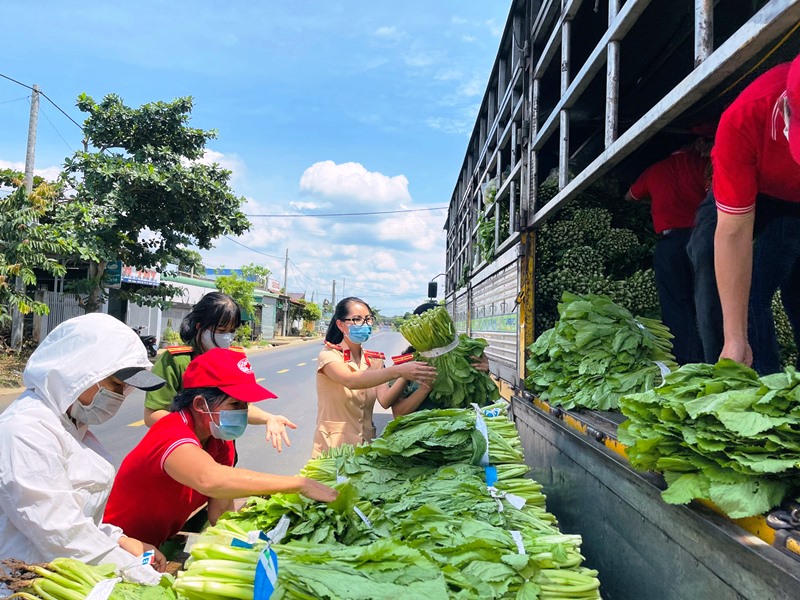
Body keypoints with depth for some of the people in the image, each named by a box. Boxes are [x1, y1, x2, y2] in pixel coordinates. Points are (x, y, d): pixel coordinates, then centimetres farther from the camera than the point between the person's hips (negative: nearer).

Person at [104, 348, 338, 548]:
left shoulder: (220, 441, -5)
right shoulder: (171, 434, -29)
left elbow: (221, 514, -8)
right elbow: (211, 480, -50)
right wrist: (301, 484, -47)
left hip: (165, 543, 7)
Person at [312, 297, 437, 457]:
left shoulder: (375, 360, 5)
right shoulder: (329, 355, -9)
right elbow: (350, 381, -30)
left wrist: (405, 375, -27)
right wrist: (397, 371, -38)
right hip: (332, 448, -4)